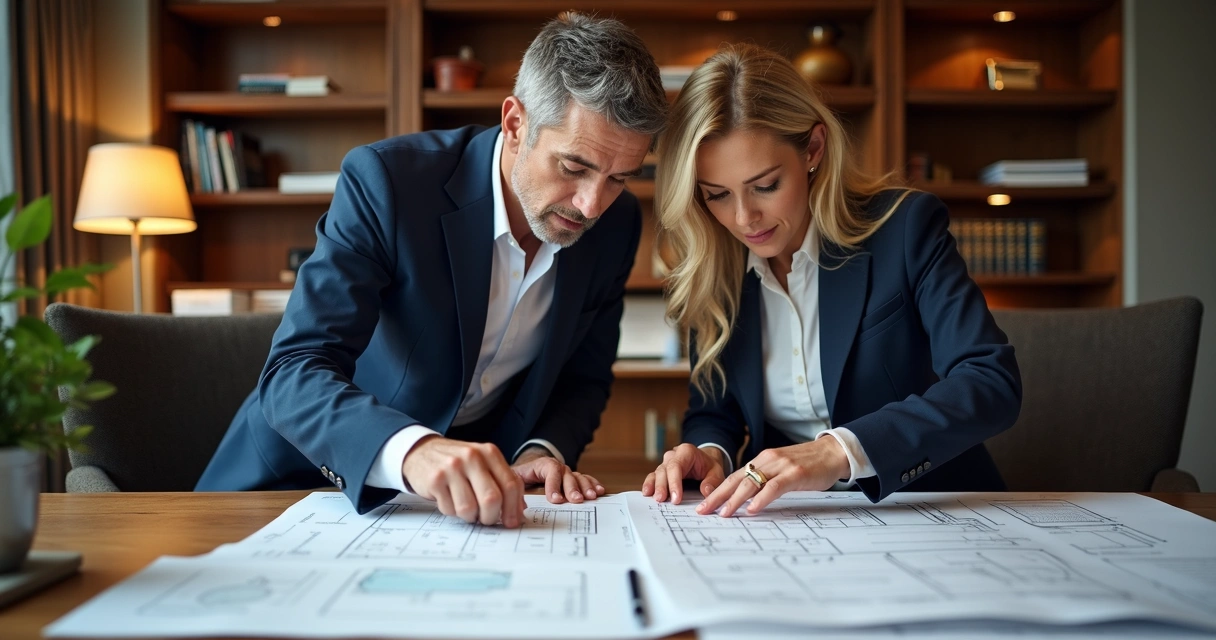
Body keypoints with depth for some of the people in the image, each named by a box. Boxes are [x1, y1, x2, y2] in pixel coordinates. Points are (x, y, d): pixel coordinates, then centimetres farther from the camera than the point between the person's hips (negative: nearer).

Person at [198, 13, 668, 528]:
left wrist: (543, 452, -16)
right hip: (315, 462, -1)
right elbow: (294, 374, -29)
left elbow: (584, 378, 5)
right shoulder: (386, 178, -23)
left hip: (470, 488, 2)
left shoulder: (616, 225, -8)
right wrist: (412, 449, -47)